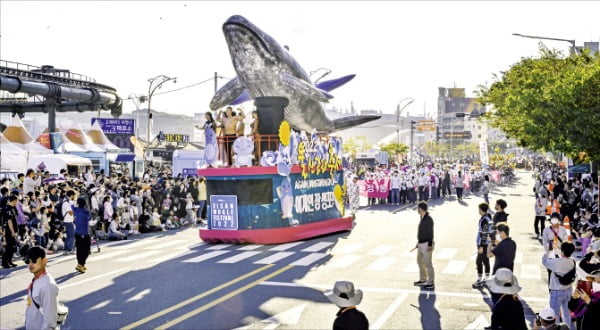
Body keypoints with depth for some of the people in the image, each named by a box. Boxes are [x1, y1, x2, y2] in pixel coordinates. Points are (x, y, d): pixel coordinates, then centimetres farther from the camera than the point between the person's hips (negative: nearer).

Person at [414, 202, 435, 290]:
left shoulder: (428, 219, -19)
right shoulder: (422, 218, 9)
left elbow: (430, 232, -19)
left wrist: (430, 245, -20)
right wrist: (418, 242, 21)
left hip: (426, 244, -10)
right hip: (421, 244, 10)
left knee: (428, 263, -4)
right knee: (420, 261, 19)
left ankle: (431, 284, 3)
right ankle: (422, 280, 33)